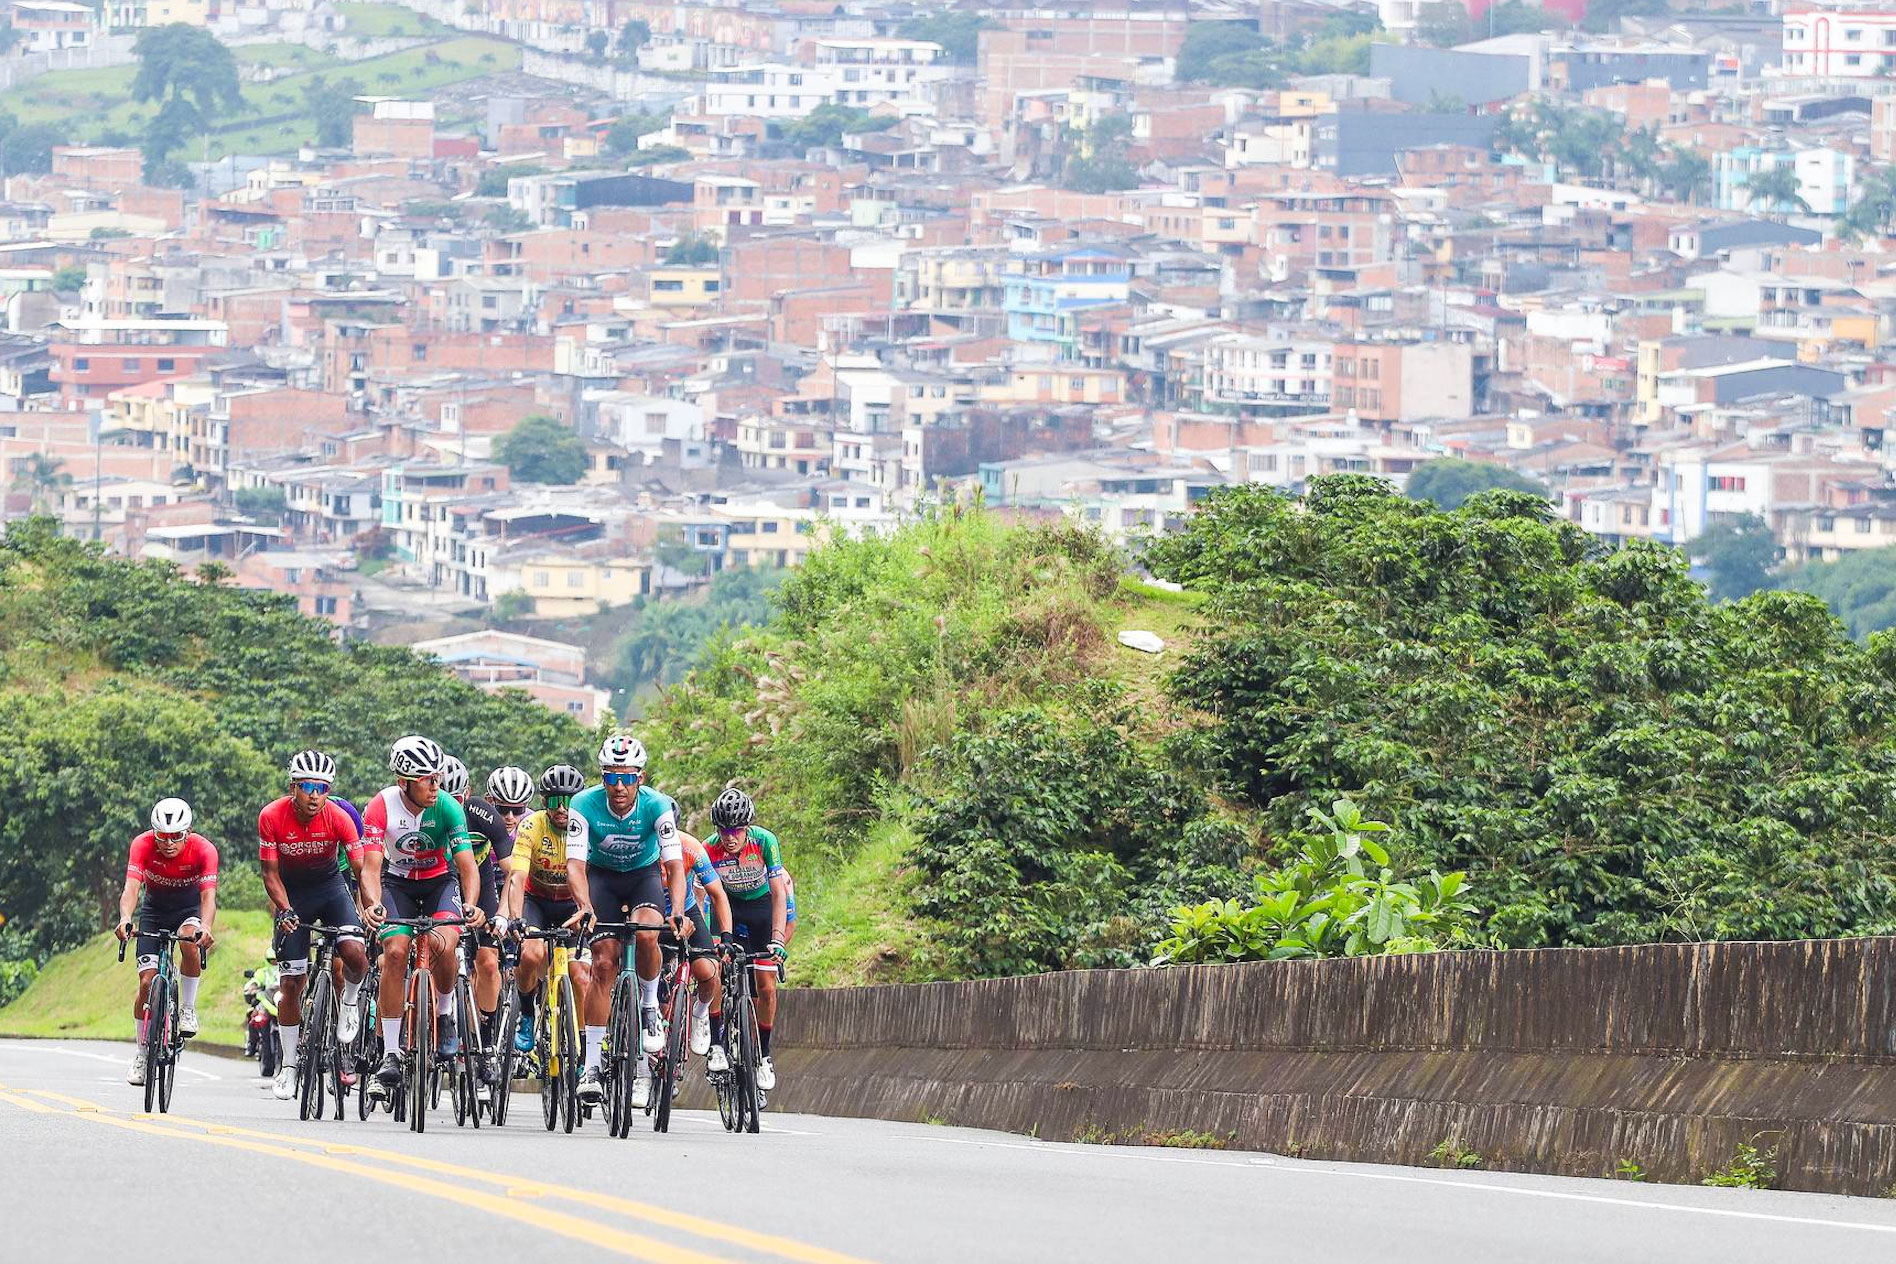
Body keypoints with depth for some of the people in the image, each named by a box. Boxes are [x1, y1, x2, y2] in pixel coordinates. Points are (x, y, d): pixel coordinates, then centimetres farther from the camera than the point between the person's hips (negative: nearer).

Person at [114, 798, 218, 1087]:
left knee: (190, 941, -36)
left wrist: (205, 928, -58)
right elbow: (131, 887, -37)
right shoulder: (143, 845, -26)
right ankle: (141, 1053, 8)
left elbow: (208, 895, -38)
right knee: (147, 982, -8)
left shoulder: (203, 849, -28)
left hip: (189, 909, -1)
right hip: (154, 909, 1)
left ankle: (188, 1009, -16)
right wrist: (125, 918, -58)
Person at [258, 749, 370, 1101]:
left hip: (329, 885, 0)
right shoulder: (272, 817, -22)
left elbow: (362, 870, -21)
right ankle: (288, 1065, 11)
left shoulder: (338, 818, -23)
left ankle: (349, 1002, 7)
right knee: (291, 983, -2)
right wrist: (285, 910, -31)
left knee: (355, 952, -27)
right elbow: (270, 873, -16)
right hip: (291, 892, 0)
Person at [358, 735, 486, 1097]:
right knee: (395, 950, -22)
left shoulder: (447, 807, -22)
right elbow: (371, 866, -27)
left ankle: (445, 1012, 2)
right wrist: (373, 905, -47)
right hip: (398, 883, 0)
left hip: (440, 882, 0)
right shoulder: (380, 808, -22)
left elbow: (467, 864, -26)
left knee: (444, 945, -29)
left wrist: (470, 905, -45)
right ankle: (391, 1053, -15)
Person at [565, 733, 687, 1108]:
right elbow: (575, 863, -32)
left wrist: (677, 914, -47)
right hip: (602, 875, 0)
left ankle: (649, 1007, -3)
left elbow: (675, 865, -31)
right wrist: (586, 908, -49)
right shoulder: (584, 805, -26)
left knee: (646, 935, -31)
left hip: (645, 874, 0)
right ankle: (592, 1066, -8)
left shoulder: (657, 806, -27)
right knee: (604, 963, -12)